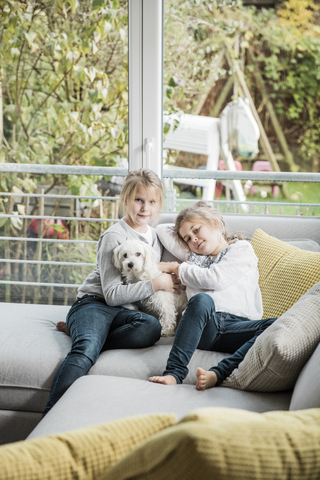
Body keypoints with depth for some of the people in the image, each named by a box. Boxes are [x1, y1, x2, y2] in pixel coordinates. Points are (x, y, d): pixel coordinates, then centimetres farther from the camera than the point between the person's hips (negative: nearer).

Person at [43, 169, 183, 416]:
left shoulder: (157, 236, 17)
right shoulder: (114, 236, -5)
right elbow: (112, 294, -11)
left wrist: (172, 271, 13)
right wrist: (156, 283, -11)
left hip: (126, 310, 6)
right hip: (95, 303, -6)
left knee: (152, 327, -31)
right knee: (85, 352, -37)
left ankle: (79, 333, -20)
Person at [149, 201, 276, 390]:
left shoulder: (242, 248, 19)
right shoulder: (193, 257, 35)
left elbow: (213, 279, 3)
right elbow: (162, 229, 42)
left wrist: (177, 268, 14)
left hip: (238, 325, -1)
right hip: (203, 326, 2)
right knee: (201, 299, -34)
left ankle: (218, 373, -49)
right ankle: (175, 372, -46)